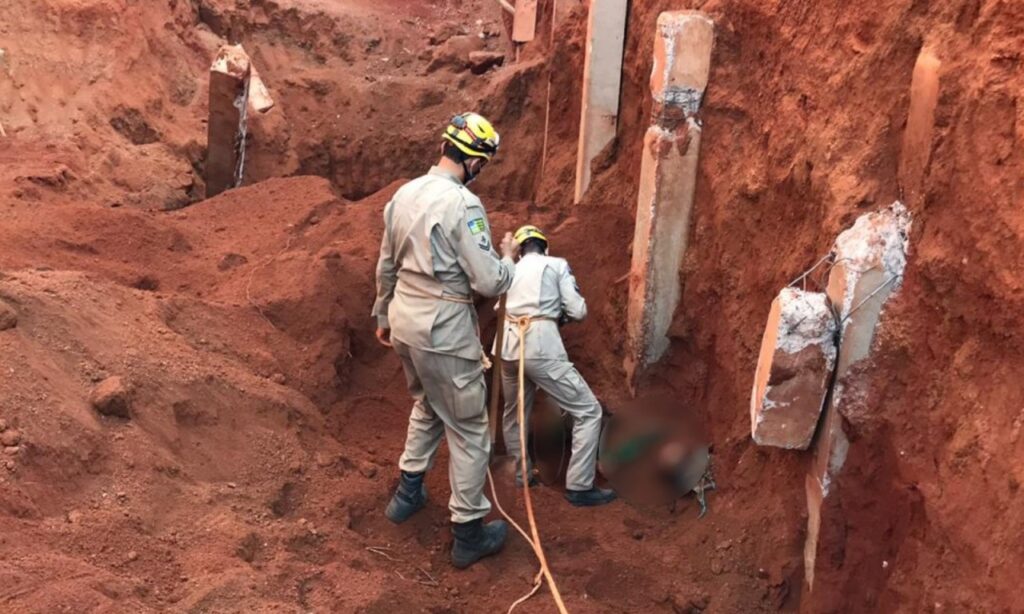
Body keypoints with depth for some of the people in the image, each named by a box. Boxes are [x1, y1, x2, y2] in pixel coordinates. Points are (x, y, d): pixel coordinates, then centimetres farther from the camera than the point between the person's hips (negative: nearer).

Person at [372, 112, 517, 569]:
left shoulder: (404, 194, 4)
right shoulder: (463, 205, -21)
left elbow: (386, 266, 14)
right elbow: (489, 282, -21)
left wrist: (383, 315, 27)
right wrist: (508, 257, 0)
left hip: (404, 322, 8)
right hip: (444, 331, -8)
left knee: (426, 406, 30)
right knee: (468, 429, 6)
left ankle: (407, 493, 40)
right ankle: (469, 533, 16)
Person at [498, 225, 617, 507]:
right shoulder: (557, 264, 9)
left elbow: (501, 309, 19)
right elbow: (578, 311, 1)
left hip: (509, 346, 6)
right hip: (541, 347, -6)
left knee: (514, 415, 27)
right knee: (588, 411, 3)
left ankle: (521, 475, 40)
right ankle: (579, 487, 0)